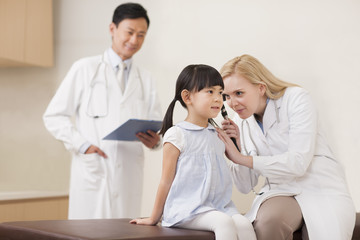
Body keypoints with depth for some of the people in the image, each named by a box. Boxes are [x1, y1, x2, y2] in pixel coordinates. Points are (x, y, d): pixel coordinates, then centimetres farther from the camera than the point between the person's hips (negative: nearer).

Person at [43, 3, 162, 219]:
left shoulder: (146, 80, 17)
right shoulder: (85, 69, 7)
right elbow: (54, 116, 4)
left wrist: (155, 140, -7)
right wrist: (82, 145, -11)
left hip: (129, 176, 3)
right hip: (93, 171, -3)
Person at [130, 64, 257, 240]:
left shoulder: (218, 135, 16)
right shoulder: (176, 135, -3)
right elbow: (166, 181, 0)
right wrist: (154, 218, 3)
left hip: (218, 205, 6)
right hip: (186, 208, -6)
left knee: (244, 225, -23)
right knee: (224, 222, -31)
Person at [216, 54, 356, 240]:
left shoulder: (295, 98, -7)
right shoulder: (240, 121, 6)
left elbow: (299, 163, -18)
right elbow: (245, 187, 5)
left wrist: (242, 158, -16)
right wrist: (236, 146, -10)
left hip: (321, 190, -3)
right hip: (280, 192, 3)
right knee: (267, 221, -31)